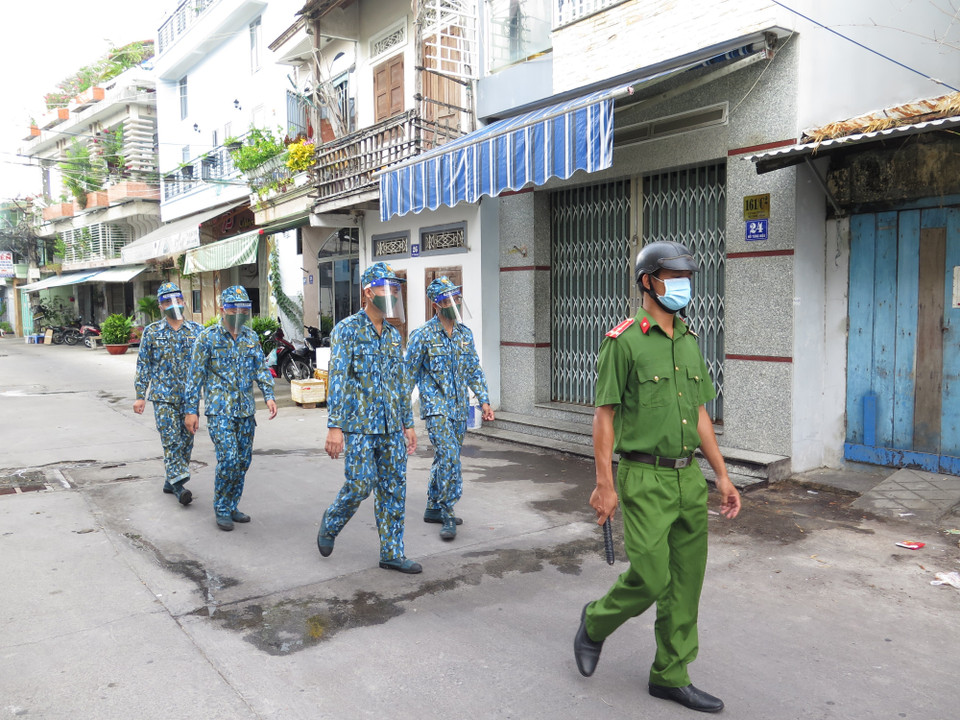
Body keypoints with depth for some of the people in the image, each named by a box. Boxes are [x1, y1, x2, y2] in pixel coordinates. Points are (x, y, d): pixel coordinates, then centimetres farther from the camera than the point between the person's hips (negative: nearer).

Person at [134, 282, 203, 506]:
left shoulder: (196, 331, 6)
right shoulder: (152, 332, 2)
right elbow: (143, 365, 5)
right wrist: (140, 396, 0)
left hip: (190, 396, 3)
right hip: (163, 396, -2)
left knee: (186, 440, 7)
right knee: (171, 440, -9)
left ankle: (170, 480, 22)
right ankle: (178, 484, -6)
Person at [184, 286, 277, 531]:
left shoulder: (251, 337, 8)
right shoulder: (208, 337, -5)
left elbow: (260, 369, 11)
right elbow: (195, 375, -3)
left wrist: (268, 395, -4)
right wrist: (191, 410, -6)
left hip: (246, 410, 5)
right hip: (219, 410, -5)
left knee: (243, 461, 8)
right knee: (229, 459, -13)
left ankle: (231, 507, 23)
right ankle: (221, 510, 5)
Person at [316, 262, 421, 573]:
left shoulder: (393, 335, 12)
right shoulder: (347, 330, -8)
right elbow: (337, 380, -13)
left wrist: (408, 424, 14)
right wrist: (335, 427, -19)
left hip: (391, 428, 6)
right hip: (359, 427, -6)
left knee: (394, 489, 6)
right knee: (360, 485, -5)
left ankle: (392, 553, 16)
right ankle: (330, 524, 25)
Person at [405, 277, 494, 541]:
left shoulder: (465, 333, 7)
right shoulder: (423, 335, -9)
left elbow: (474, 370, 14)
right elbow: (409, 374, -5)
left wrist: (484, 400, 7)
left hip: (459, 408, 6)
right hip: (436, 407, -6)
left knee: (445, 458, 13)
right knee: (449, 457, -14)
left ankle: (433, 508, 26)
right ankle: (448, 514, -3)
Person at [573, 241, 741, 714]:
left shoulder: (689, 342, 12)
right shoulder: (624, 341, -9)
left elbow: (699, 413, 16)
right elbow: (604, 415, -11)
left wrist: (721, 474, 13)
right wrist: (605, 484, -15)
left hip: (690, 478, 7)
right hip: (645, 479, -7)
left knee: (686, 581, 11)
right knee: (650, 578, -5)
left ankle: (671, 676, 26)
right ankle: (596, 622, 26)